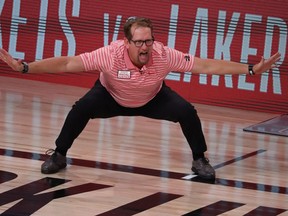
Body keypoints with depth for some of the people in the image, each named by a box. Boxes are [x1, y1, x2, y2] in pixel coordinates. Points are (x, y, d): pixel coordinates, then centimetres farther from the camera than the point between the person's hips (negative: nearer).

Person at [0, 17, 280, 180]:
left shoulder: (164, 55, -37)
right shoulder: (111, 54, -40)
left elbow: (206, 66, -33)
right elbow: (67, 64, -38)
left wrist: (251, 69, -37)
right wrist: (25, 67, -46)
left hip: (152, 99, 1)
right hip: (111, 96, -1)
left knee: (186, 112, -20)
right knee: (81, 109, -26)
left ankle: (199, 160, 7)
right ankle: (58, 155, 0)